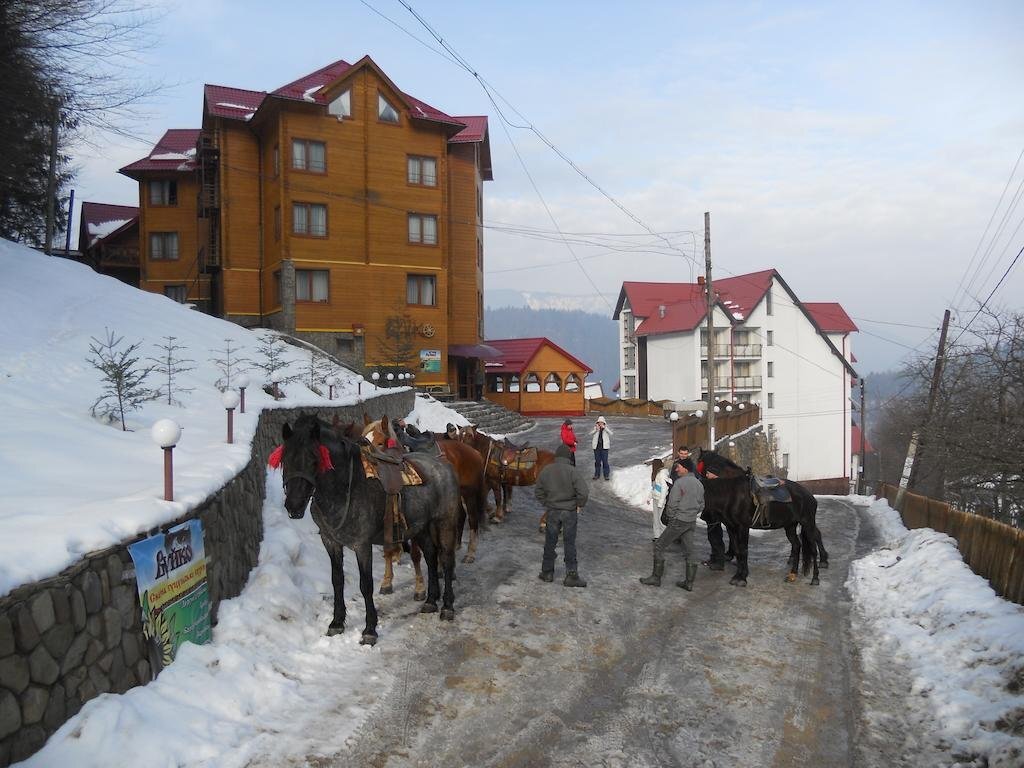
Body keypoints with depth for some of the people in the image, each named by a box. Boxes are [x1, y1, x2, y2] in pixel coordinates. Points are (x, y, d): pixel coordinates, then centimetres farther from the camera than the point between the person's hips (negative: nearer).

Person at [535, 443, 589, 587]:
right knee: (569, 543, 5)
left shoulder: (546, 471, -2)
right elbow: (582, 491, -20)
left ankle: (547, 572, 23)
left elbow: (538, 491, 6)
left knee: (550, 542, 14)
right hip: (569, 512, -3)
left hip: (552, 512, 3)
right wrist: (579, 505, -4)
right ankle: (571, 576, 8)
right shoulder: (571, 471, -15)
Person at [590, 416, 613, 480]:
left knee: (605, 461, -4)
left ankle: (606, 475, 5)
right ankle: (597, 474, 21)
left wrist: (604, 428, -23)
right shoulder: (595, 427, 4)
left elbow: (611, 433, -14)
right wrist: (596, 429, -21)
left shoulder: (607, 428, 3)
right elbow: (590, 434, -8)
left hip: (604, 447, -2)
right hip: (596, 447, 2)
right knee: (597, 461, 9)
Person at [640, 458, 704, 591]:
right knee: (689, 552, 13)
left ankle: (656, 577, 6)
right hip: (692, 523, 7)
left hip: (678, 521, -7)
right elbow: (701, 506, 14)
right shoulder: (699, 484, 8)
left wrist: (669, 517, 0)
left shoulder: (679, 483, -16)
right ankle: (689, 583, 16)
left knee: (659, 546, 4)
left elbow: (672, 504, -16)